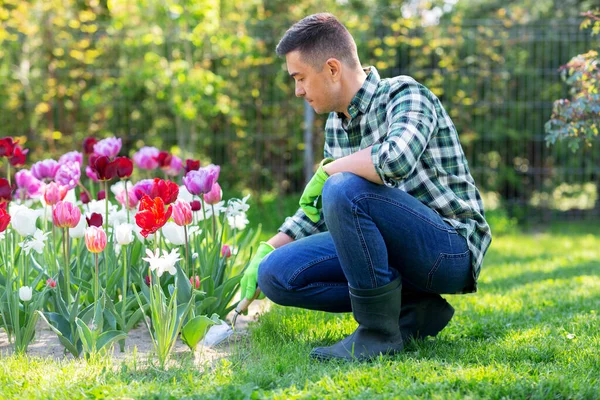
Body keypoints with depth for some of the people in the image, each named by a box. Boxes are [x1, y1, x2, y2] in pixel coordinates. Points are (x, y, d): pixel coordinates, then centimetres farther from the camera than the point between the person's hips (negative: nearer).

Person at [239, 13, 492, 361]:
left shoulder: (403, 94, -14)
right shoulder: (336, 125, 10)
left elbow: (397, 159, -37)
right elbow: (320, 209, 22)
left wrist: (328, 169, -21)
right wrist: (268, 249, 13)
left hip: (451, 249, -8)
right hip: (396, 251, 9)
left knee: (346, 188, -31)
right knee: (276, 274, -3)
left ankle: (379, 330, -17)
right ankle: (411, 308, 0)